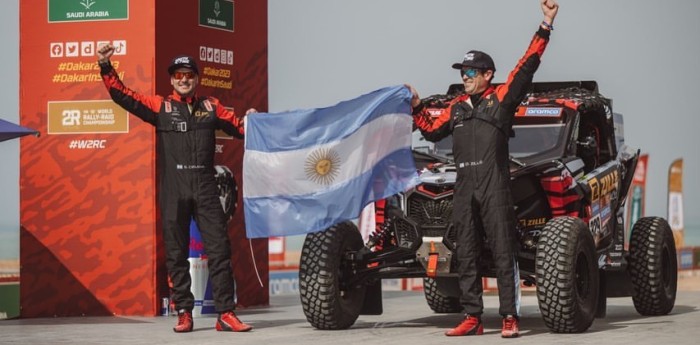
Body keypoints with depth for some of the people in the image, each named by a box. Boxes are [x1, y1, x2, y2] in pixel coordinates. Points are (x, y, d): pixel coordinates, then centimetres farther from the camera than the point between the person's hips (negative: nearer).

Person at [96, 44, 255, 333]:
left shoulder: (210, 107, 12)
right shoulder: (160, 107, 8)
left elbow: (239, 127, 18)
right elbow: (122, 95, 2)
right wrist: (105, 67, -7)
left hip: (205, 189, 1)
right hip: (172, 191, -1)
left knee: (219, 249, -4)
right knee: (176, 254, 3)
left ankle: (226, 314, -3)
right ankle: (184, 313, 10)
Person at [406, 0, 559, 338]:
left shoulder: (502, 97, 4)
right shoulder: (456, 107, 19)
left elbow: (526, 66, -1)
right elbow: (432, 131, 31)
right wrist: (416, 108, 21)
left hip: (495, 187, -6)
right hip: (464, 189, 6)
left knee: (503, 253, -6)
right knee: (466, 255, 5)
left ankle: (510, 317, -7)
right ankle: (472, 317, 10)